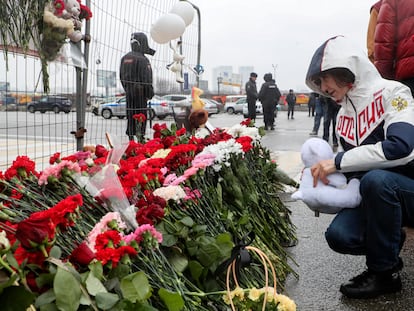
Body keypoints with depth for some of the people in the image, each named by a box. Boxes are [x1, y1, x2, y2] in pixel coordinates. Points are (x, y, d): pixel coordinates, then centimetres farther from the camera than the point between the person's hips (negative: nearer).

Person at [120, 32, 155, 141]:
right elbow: (146, 79, -15)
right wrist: (150, 93, -6)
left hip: (129, 92, 7)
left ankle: (131, 138, 15)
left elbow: (121, 76, 15)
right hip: (140, 92, -7)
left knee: (130, 116, 11)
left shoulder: (125, 58, 10)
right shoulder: (142, 60, -14)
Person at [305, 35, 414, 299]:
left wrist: (338, 161, -27)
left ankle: (384, 272, -17)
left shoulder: (392, 93, -14)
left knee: (375, 179, -37)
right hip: (375, 196, 6)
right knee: (339, 236, -21)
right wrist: (325, 172, -7)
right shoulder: (345, 114, 7)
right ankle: (389, 241, 13)